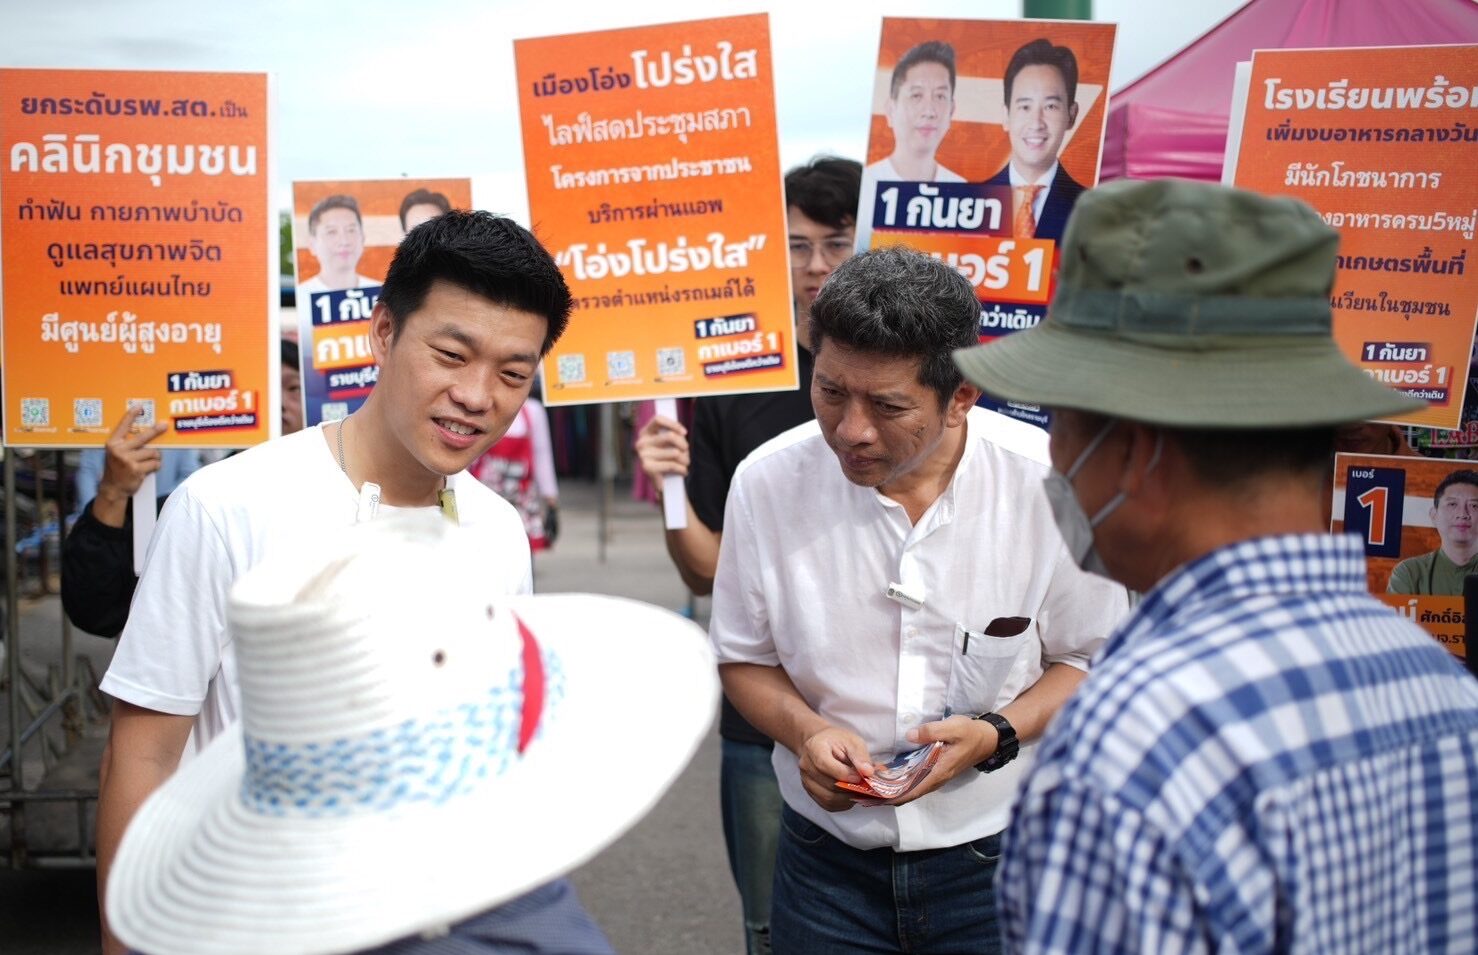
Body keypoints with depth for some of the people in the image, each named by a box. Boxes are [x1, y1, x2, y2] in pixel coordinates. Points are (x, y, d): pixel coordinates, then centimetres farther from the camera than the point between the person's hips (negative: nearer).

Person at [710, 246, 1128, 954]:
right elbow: (745, 658, 3)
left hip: (1000, 859, -1)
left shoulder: (1048, 483, -15)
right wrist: (804, 730, -17)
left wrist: (997, 734, -19)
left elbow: (1092, 658, -2)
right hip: (827, 862, 1)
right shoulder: (767, 483, -11)